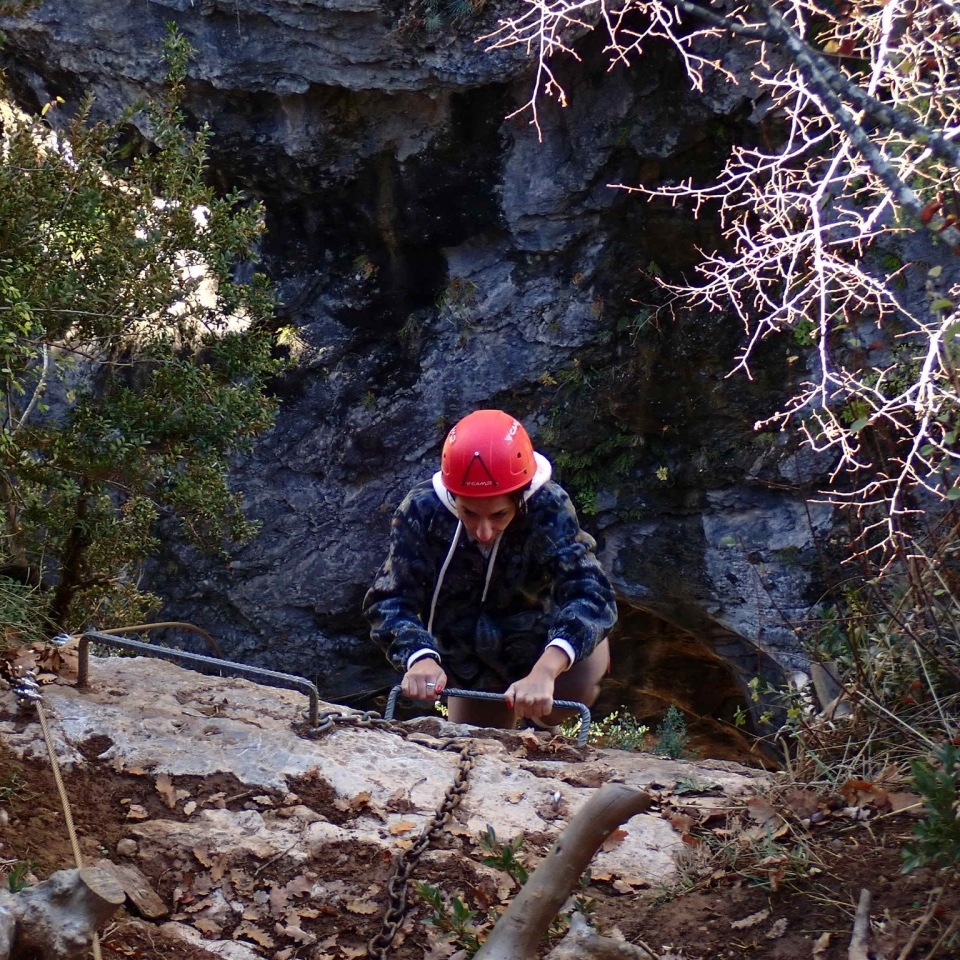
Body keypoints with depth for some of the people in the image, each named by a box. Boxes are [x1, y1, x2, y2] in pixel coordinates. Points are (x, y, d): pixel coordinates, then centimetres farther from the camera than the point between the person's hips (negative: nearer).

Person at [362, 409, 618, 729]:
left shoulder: (549, 509, -32)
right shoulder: (421, 511, -28)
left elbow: (590, 595, -42)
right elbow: (390, 600, -28)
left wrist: (543, 673, -59)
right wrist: (421, 658, -50)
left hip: (548, 646, -2)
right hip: (473, 668, 2)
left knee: (574, 685, -31)